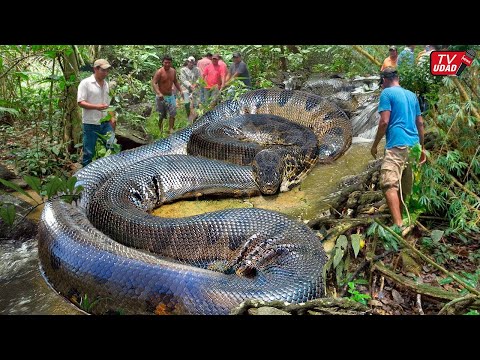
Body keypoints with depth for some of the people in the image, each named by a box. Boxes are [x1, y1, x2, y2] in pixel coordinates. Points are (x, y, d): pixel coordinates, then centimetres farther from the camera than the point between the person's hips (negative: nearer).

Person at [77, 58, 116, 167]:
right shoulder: (85, 83, -9)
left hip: (105, 122, 6)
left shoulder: (106, 84, 11)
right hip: (90, 124, -6)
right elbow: (80, 102, -14)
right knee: (89, 151, 3)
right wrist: (96, 107, -26)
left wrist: (112, 117, 11)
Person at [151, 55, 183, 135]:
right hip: (161, 96, -5)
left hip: (171, 95, 5)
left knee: (173, 113, -7)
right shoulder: (159, 72, -14)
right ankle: (160, 129, 23)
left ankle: (170, 129, -1)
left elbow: (175, 81, 22)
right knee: (161, 115, 5)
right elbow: (154, 83, -21)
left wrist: (180, 90, 14)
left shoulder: (173, 71, 5)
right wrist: (159, 93, -35)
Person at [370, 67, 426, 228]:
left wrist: (375, 145, 0)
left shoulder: (387, 93, 0)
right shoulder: (412, 95, 21)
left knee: (389, 185, -18)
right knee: (406, 188, 15)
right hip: (413, 145, 8)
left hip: (397, 145, -8)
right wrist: (422, 147, 27)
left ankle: (398, 225, -31)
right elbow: (420, 123, 21)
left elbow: (384, 122, -9)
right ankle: (407, 221, 23)